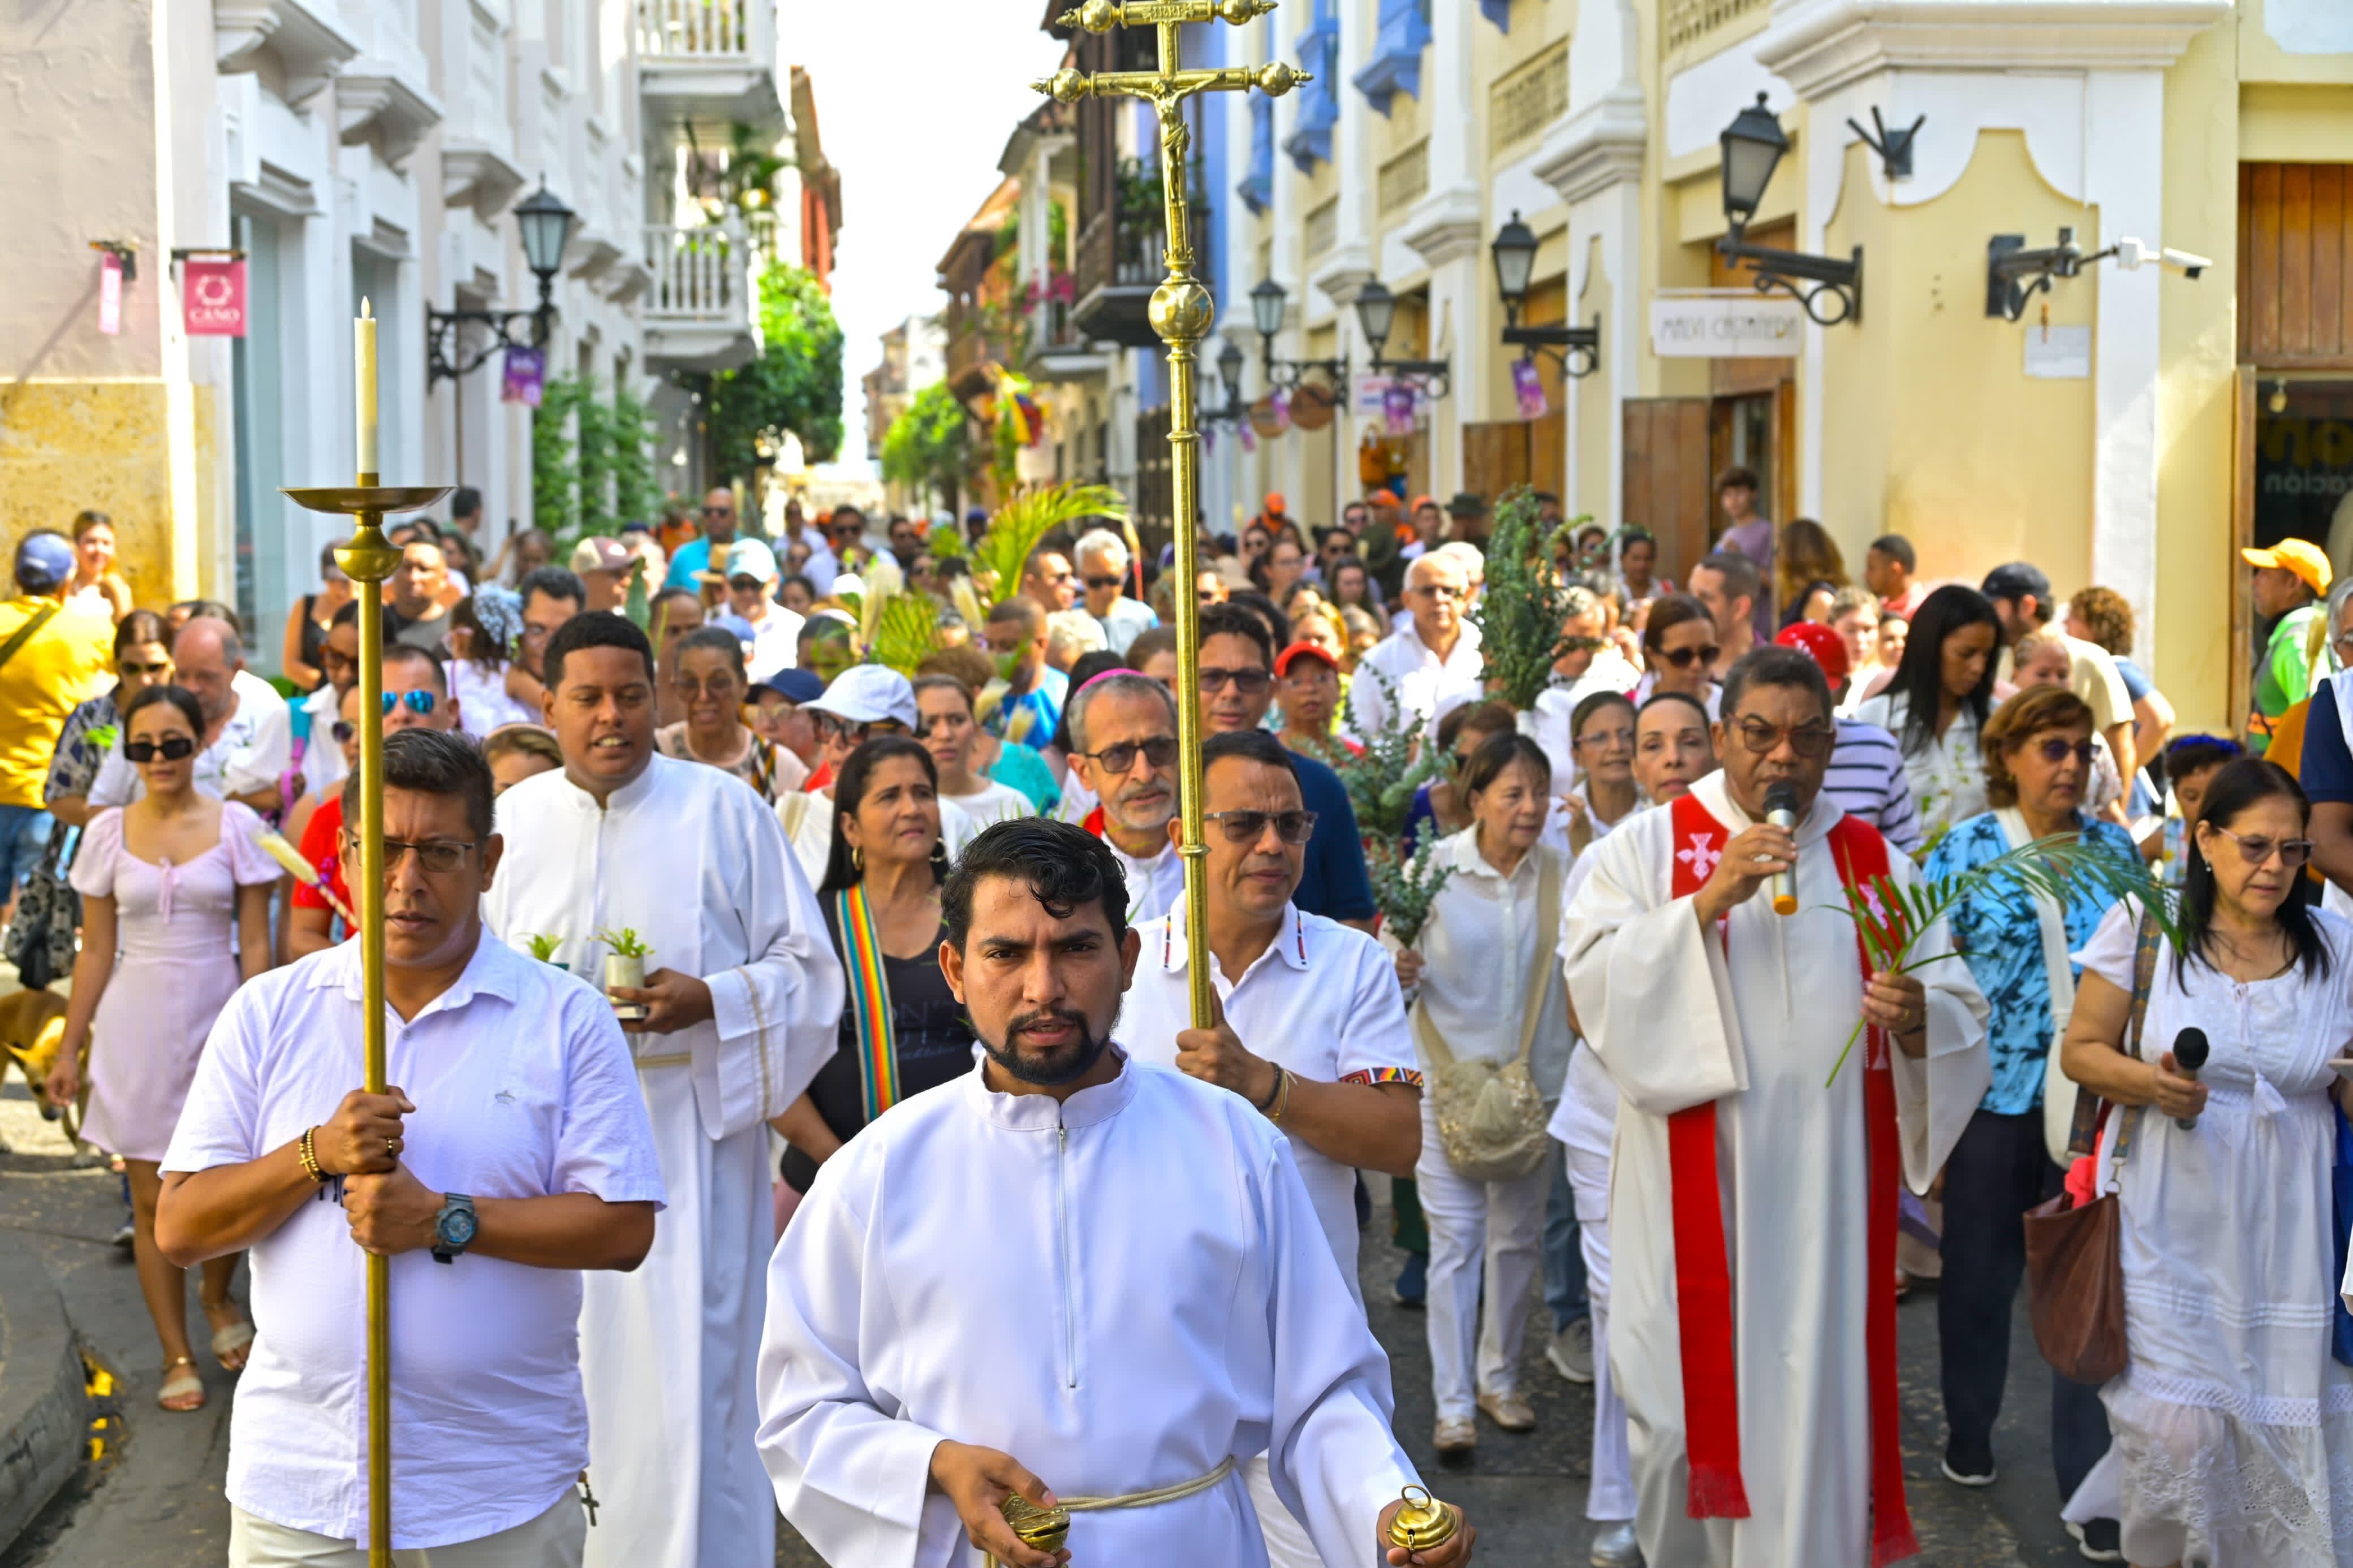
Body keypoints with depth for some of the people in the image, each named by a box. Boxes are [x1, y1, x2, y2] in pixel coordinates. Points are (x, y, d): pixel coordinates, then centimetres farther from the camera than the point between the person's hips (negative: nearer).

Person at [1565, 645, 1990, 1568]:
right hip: (1692, 1195, -1)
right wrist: (1710, 897, -19)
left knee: (1812, 1423, 2)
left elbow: (1962, 1019, 7)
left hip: (1825, 1199, 2)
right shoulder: (1648, 847, 4)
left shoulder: (1878, 865, 11)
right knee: (1684, 1417, 4)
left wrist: (1916, 1018, -15)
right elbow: (1595, 980, -11)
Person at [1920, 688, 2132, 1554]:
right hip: (1996, 1094, -1)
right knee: (1981, 1273, 12)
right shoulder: (1965, 851, -4)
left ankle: (2093, 1482, 9)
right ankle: (1968, 1432, 34)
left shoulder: (2114, 848, 4)